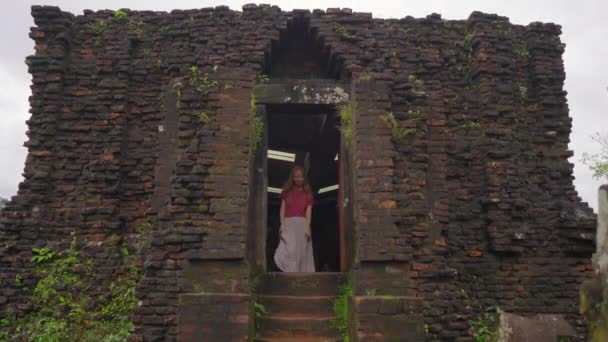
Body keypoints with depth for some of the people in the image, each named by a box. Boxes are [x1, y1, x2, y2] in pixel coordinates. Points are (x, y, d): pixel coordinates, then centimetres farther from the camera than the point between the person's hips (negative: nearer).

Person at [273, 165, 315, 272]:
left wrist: (307, 228, -11)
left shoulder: (308, 194, 11)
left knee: (301, 253, -1)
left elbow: (308, 212, 2)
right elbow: (282, 210, 8)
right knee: (290, 250, -18)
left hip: (302, 224, 1)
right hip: (288, 224, -1)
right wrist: (282, 225, -6)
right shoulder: (286, 192, 13)